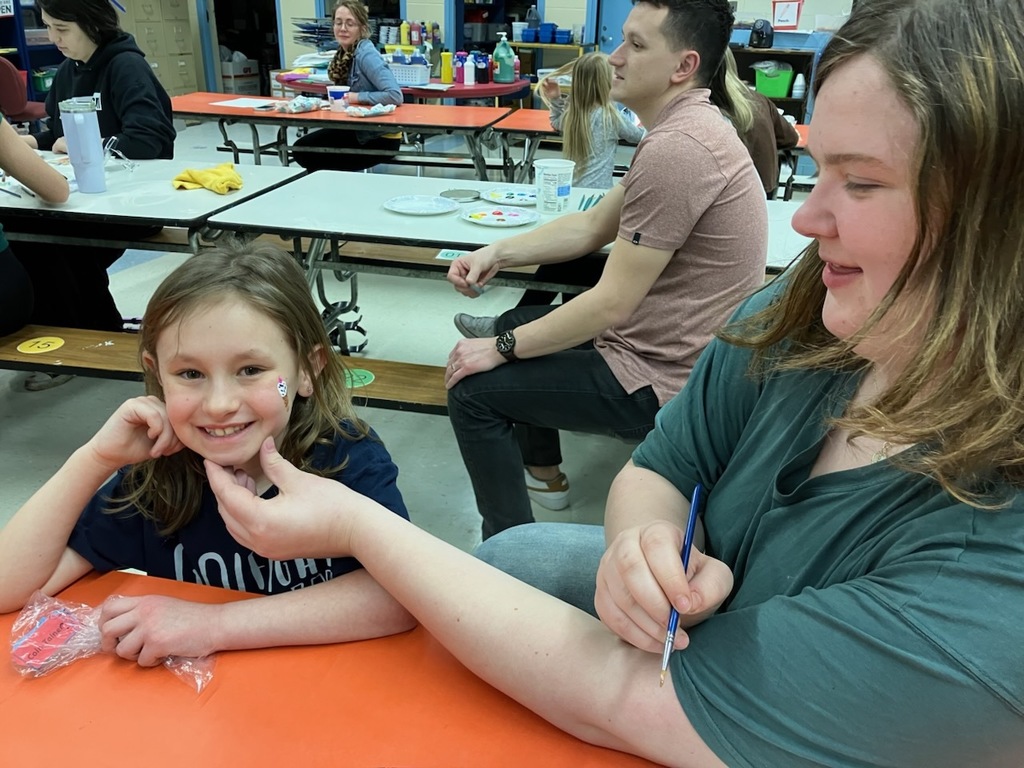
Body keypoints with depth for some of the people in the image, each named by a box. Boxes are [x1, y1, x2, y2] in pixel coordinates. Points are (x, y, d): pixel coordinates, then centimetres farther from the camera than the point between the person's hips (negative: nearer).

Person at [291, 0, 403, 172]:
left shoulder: (366, 55, -21)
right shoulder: (344, 52, 4)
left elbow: (395, 95, -33)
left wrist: (354, 97, -24)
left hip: (381, 137, -8)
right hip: (359, 128, 8)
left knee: (318, 163, -5)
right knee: (302, 148, 4)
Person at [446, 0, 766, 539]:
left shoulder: (677, 148, -26)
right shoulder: (680, 128, 9)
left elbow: (610, 304, -25)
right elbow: (593, 226, 12)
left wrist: (502, 348, -14)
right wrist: (498, 253, 0)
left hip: (660, 380, -11)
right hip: (660, 347, 11)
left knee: (473, 390, -7)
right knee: (510, 327, 23)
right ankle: (543, 474, 36)